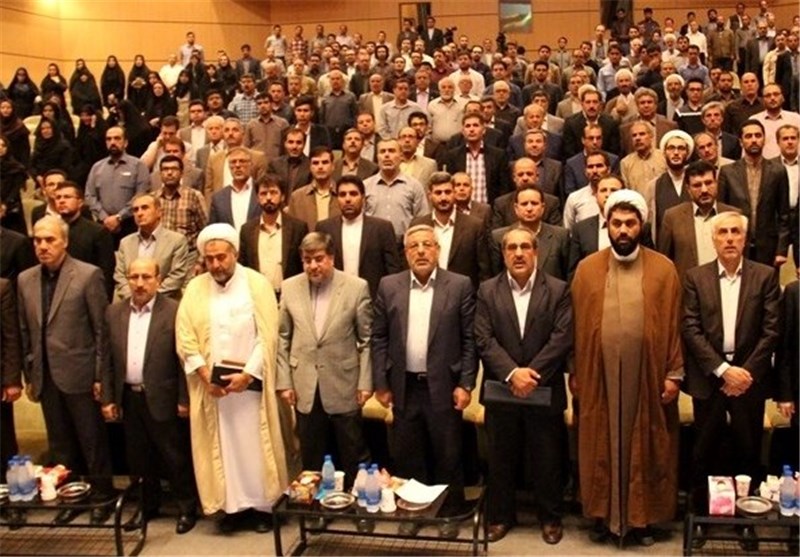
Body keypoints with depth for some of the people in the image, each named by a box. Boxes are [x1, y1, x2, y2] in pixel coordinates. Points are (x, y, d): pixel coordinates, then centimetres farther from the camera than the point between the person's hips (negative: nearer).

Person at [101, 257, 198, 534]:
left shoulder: (174, 311, -9)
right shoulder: (114, 312, 5)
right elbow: (108, 359, 7)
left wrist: (184, 399, -10)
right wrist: (107, 398, 4)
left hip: (162, 398, -4)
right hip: (129, 398, 4)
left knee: (175, 457, 5)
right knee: (138, 458, 15)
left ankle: (187, 508, 20)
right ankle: (147, 506, 31)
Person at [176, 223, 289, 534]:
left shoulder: (257, 284, -4)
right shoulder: (195, 289, 3)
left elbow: (267, 336, -9)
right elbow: (186, 339, -1)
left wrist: (247, 374, -15)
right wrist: (205, 377, -11)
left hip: (250, 383, -2)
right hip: (211, 385, 2)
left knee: (255, 444, 4)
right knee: (220, 445, 6)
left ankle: (262, 504, 16)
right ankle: (231, 506, 16)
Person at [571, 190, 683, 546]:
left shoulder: (663, 269, -1)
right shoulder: (587, 269, 1)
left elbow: (673, 326, 0)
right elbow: (577, 326, 2)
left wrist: (674, 373, -3)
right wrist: (574, 372, 2)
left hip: (647, 375, 0)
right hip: (599, 376, 1)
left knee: (645, 446, 9)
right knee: (601, 445, 9)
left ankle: (642, 517, 22)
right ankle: (603, 515, 22)